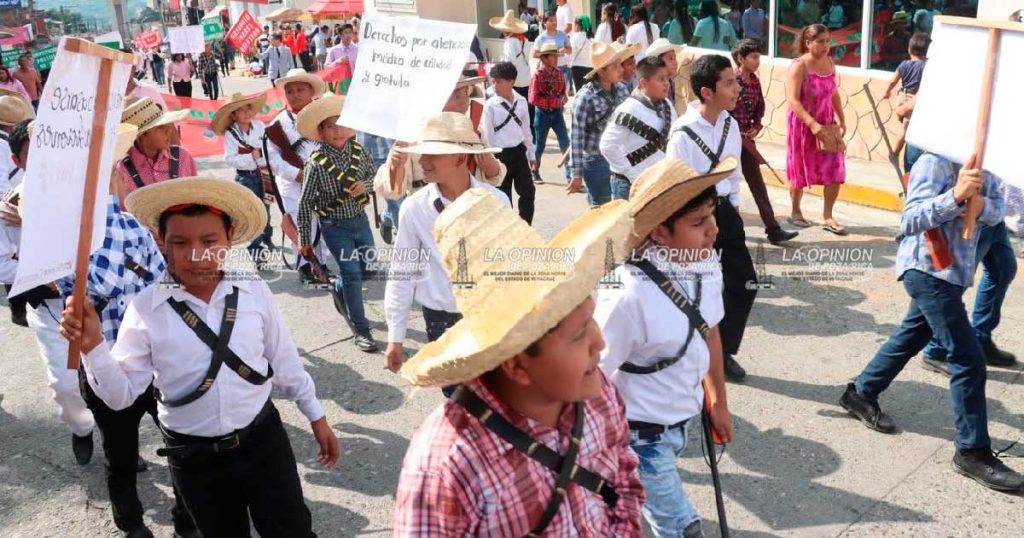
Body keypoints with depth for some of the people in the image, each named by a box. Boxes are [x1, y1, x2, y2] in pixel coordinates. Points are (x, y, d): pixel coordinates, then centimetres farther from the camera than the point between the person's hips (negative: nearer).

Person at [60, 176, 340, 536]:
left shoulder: (254, 292, -9)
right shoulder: (146, 310, -13)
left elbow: (284, 361, 3)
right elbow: (121, 394, -9)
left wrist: (316, 416, 10)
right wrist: (91, 346, -25)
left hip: (264, 441, 0)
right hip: (194, 459, 0)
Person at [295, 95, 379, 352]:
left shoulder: (357, 150, -6)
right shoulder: (316, 162, -18)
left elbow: (374, 174, 10)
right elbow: (305, 204, -12)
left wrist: (366, 184, -14)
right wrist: (304, 240, -9)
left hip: (360, 219, 5)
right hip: (335, 226, -5)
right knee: (352, 273, -8)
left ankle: (339, 288, 48)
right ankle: (361, 329, 4)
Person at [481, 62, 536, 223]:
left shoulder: (521, 101, 3)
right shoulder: (490, 106, -9)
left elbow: (526, 129, 12)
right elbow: (487, 135, -8)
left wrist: (531, 154, 14)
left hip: (519, 151, 4)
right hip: (502, 154, -4)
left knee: (528, 191, 3)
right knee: (503, 196, 5)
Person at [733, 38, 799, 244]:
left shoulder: (755, 81, 7)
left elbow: (760, 107, 16)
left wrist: (756, 127, 0)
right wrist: (739, 135, -13)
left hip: (747, 138, 7)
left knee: (757, 184, 5)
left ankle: (773, 229, 5)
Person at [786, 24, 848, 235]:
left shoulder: (829, 63, 4)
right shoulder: (799, 66, -16)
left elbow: (834, 93, 14)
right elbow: (793, 100, -24)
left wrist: (841, 120, 11)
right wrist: (812, 124, -31)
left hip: (827, 124, 5)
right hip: (803, 125, -5)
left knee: (835, 171, 0)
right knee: (801, 171, 9)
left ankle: (827, 216, 10)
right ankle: (796, 212, 28)